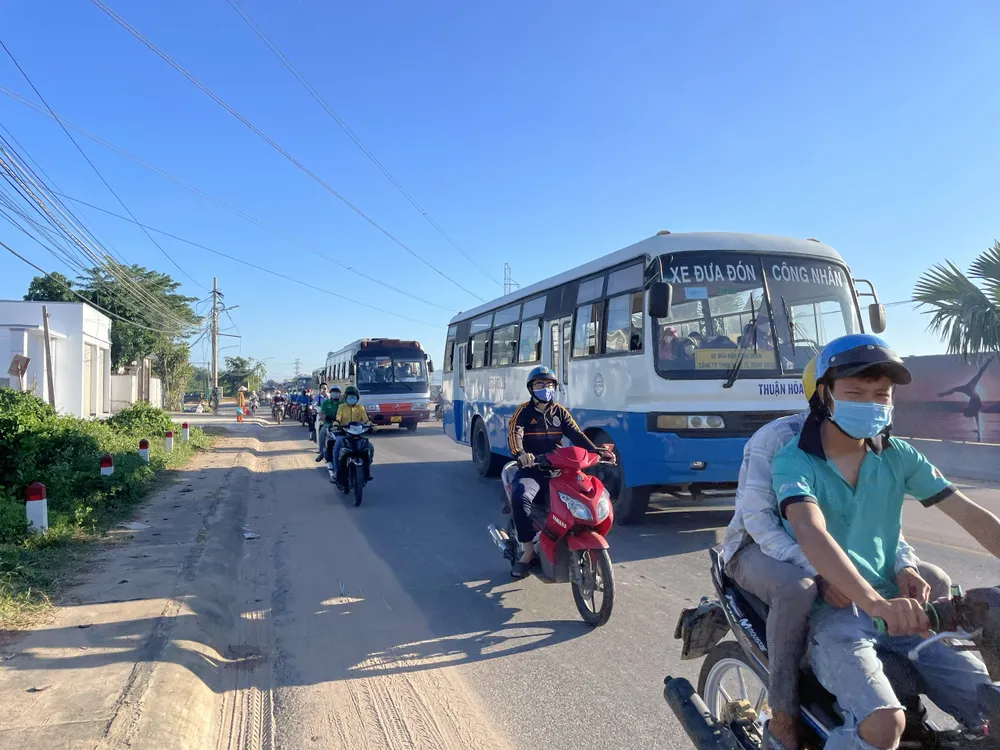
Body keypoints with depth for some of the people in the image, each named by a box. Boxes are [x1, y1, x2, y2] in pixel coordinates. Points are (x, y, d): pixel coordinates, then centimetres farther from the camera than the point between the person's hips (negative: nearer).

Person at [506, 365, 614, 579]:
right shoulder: (524, 411, 2)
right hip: (530, 469, -4)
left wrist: (596, 451, -15)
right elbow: (514, 434, -16)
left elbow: (576, 435, 3)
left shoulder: (560, 412, 13)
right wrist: (520, 454, -38)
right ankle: (528, 550, -23)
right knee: (520, 496, -34)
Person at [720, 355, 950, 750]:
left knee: (935, 581, -4)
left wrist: (903, 564, -20)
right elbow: (757, 517, -26)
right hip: (761, 547, -7)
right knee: (798, 589, -42)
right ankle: (783, 717, -23)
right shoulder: (775, 438, -21)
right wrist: (819, 568, -38)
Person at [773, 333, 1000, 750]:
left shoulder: (898, 456, 5)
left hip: (895, 604, 5)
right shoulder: (794, 461, -11)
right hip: (829, 609, -5)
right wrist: (875, 602, -42)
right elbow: (811, 533, -28)